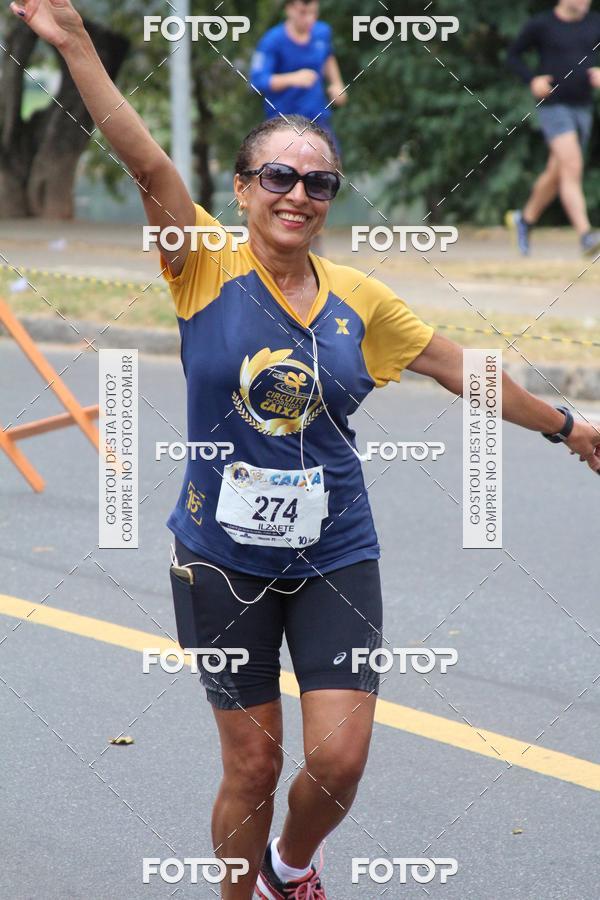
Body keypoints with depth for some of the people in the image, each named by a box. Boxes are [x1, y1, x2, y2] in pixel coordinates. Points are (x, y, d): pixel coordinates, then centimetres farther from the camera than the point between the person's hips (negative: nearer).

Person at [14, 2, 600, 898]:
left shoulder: (358, 299, 1)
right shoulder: (208, 268, -8)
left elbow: (465, 370, 12)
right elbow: (149, 164, -21)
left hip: (335, 557, 2)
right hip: (222, 559, -2)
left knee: (339, 759, -4)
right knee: (252, 767, 4)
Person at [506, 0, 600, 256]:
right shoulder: (541, 24, -6)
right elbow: (513, 55, 5)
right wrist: (532, 81, -11)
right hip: (553, 106, -5)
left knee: (556, 174, 16)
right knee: (572, 167, -21)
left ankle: (525, 218, 40)